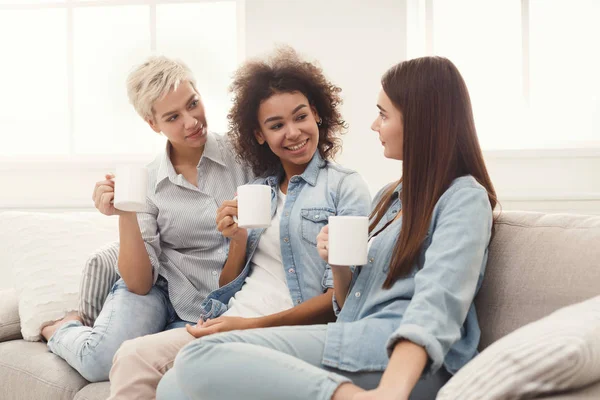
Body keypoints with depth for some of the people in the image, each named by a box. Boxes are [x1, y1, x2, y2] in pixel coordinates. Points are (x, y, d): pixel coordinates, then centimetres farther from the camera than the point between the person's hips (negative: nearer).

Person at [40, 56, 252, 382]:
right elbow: (140, 283, -9)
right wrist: (125, 216, -22)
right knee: (102, 362, -28)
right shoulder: (146, 182, -3)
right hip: (157, 292, 0)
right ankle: (62, 331, 7)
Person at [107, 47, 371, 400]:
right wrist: (237, 240, -1)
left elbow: (341, 299, -7)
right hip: (230, 321, 5)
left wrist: (251, 325, -14)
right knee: (133, 357, -22)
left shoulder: (346, 187, 0)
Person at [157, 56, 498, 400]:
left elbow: (437, 301, -19)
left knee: (200, 360, -21)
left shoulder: (465, 197, 0)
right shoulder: (389, 196, 25)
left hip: (411, 363, -7)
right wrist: (339, 265, 5)